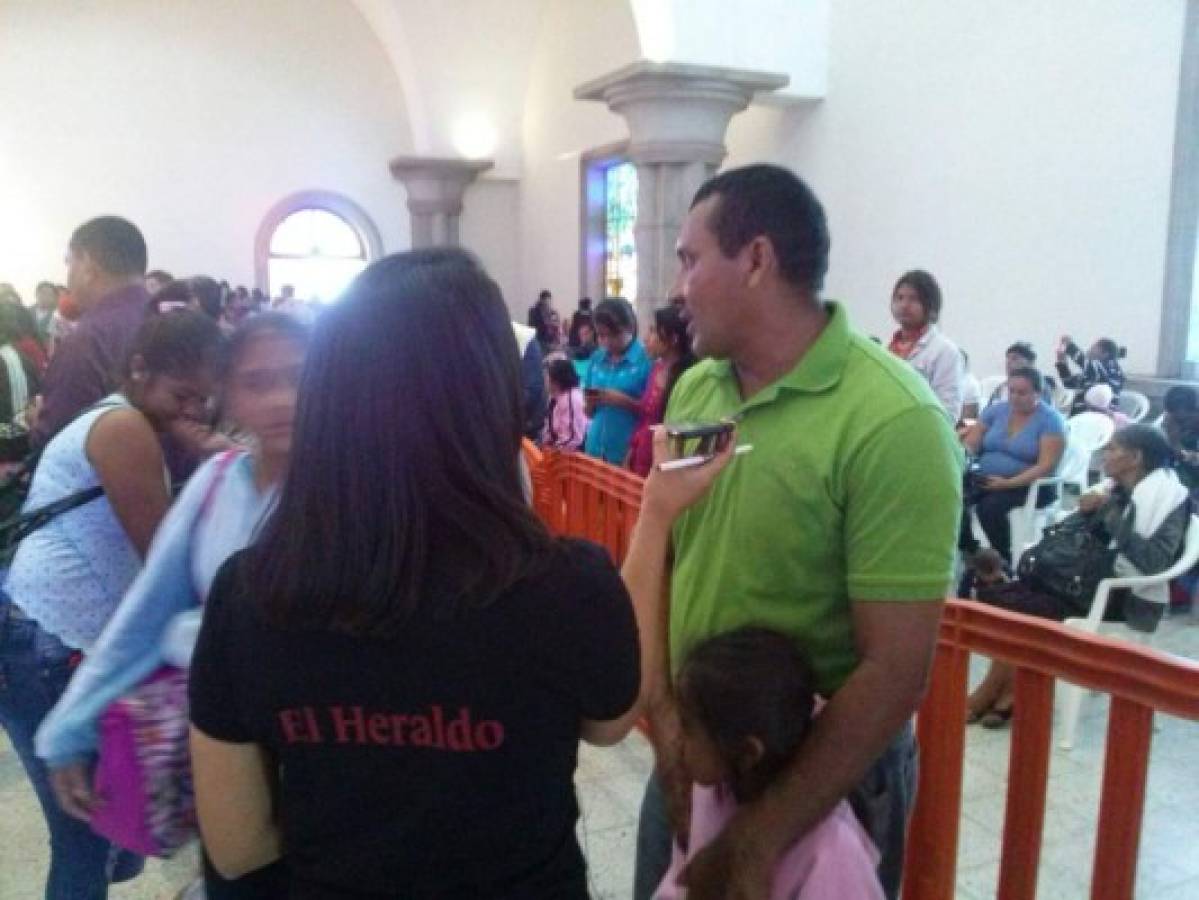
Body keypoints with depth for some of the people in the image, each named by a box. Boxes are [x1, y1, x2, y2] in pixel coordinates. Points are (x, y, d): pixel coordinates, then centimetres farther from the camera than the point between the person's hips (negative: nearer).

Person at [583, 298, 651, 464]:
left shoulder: (645, 359, -7)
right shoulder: (596, 359, 8)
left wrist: (624, 401, -19)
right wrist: (590, 403, -6)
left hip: (629, 452, -5)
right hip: (596, 449, 5)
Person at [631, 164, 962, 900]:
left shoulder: (893, 423, -22)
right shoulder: (693, 389, -3)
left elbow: (897, 670, -22)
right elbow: (659, 559, 5)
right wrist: (663, 714, -8)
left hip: (825, 775, -5)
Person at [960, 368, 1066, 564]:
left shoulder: (1050, 419, -5)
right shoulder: (996, 410, 10)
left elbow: (1047, 466, -14)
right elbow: (970, 444, 9)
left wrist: (1009, 483, -25)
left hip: (1028, 486, -5)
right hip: (985, 479, 5)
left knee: (990, 506, -35)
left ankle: (1005, 561, -17)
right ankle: (972, 555, -8)